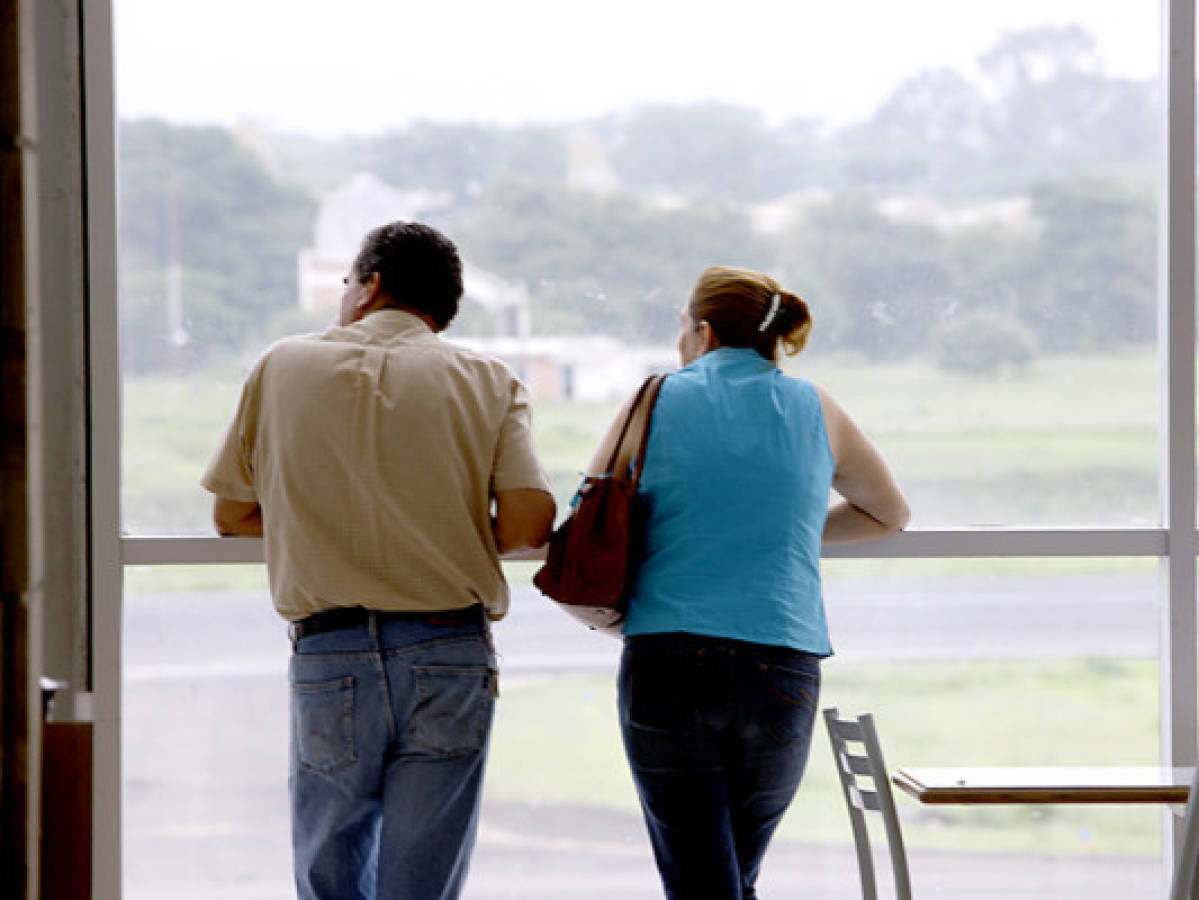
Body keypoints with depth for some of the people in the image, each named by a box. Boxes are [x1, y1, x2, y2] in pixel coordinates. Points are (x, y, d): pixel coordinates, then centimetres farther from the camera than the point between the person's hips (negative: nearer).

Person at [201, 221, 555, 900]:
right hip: (451, 654, 0)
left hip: (330, 656, 0)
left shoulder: (285, 366, 8)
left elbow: (232, 513, 12)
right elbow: (531, 519, -6)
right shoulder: (488, 380, 6)